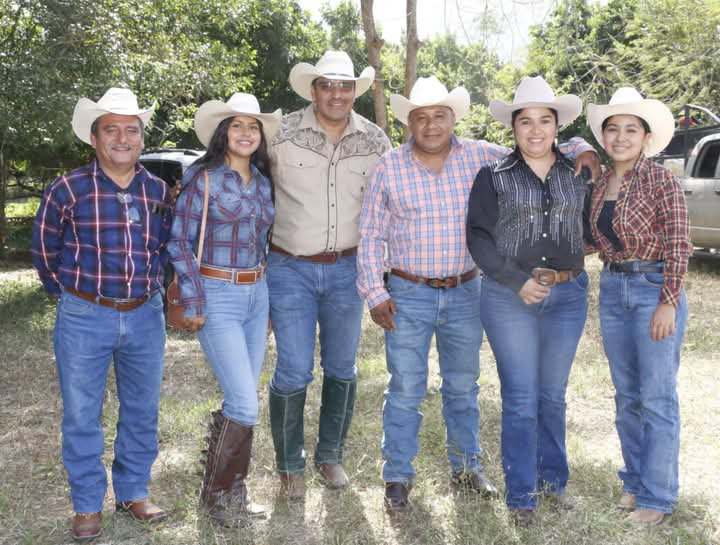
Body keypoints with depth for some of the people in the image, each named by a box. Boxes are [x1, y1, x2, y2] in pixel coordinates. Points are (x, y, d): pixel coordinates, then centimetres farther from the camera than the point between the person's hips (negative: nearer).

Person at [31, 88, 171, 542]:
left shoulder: (158, 191, 1)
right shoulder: (68, 190, -8)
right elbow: (45, 249, 5)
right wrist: (69, 291, 10)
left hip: (145, 316, 3)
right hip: (84, 318, -3)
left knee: (142, 412, 13)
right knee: (82, 416, 6)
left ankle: (134, 492, 30)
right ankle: (88, 505, 22)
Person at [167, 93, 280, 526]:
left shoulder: (263, 183, 9)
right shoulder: (203, 178, -8)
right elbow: (179, 242, -8)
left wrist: (270, 297, 17)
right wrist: (193, 303, -12)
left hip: (257, 295, 6)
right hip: (218, 297, -6)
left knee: (240, 401, 12)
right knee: (245, 405, -9)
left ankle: (233, 487, 27)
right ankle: (217, 493, 11)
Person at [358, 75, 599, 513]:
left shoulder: (480, 156, 0)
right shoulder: (390, 167, -3)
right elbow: (371, 236, 0)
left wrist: (581, 148, -10)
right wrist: (375, 293, -6)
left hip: (465, 294, 2)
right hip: (408, 295, -2)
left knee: (463, 386, 15)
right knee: (406, 391, 3)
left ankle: (467, 467, 31)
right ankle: (398, 477, 17)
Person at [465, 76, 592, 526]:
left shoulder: (578, 175, 8)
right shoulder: (494, 176, -1)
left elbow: (588, 231, 15)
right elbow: (478, 236, -7)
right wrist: (517, 281, -14)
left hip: (568, 296, 3)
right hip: (509, 297, -3)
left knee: (552, 395, 15)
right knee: (521, 399, 1)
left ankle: (553, 479, 32)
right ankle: (522, 494, 14)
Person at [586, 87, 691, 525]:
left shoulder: (661, 180, -11)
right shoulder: (601, 185, 8)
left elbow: (678, 244, -13)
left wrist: (668, 304, -17)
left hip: (655, 288, -6)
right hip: (613, 291, 7)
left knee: (657, 399, 1)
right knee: (627, 395, 14)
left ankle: (657, 496, 12)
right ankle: (636, 479, 29)